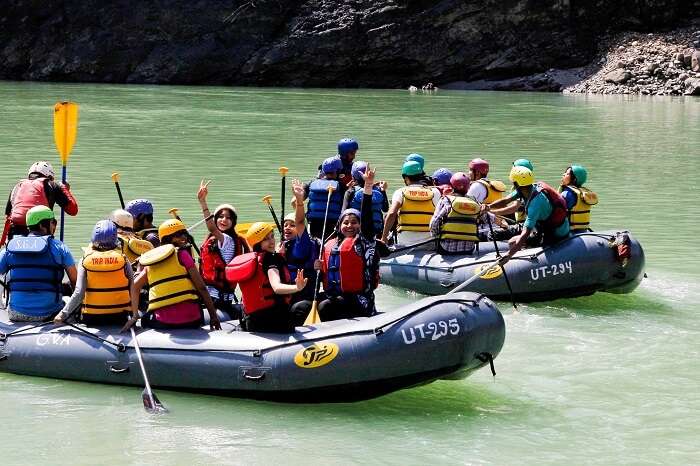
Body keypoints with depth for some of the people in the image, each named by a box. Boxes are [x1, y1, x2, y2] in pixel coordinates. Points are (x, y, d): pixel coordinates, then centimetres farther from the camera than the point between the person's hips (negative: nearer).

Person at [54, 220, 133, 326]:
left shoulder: (85, 261, -5)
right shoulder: (123, 259, -5)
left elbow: (79, 293, -11)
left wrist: (63, 314, -5)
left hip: (92, 318, 0)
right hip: (119, 316, 0)